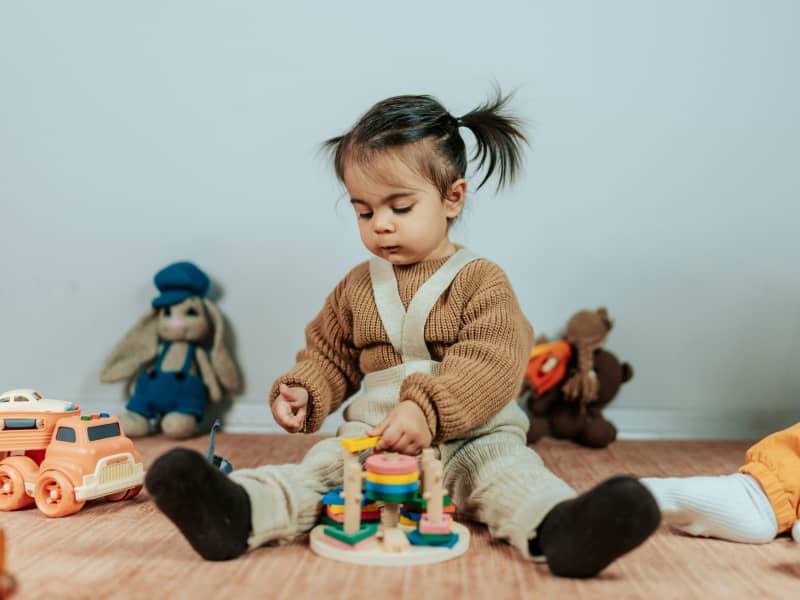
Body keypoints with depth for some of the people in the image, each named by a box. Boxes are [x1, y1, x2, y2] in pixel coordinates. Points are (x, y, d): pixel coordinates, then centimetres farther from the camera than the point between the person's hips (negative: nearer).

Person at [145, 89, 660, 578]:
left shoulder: (481, 280, -2)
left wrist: (427, 409, -29)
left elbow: (490, 364, -15)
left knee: (508, 468, -31)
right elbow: (329, 354, 22)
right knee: (320, 466, -22)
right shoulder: (357, 287, 14)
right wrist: (304, 392, 0)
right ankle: (239, 513, -42)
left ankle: (558, 529, -55)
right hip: (372, 435, 3)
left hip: (470, 436, -2)